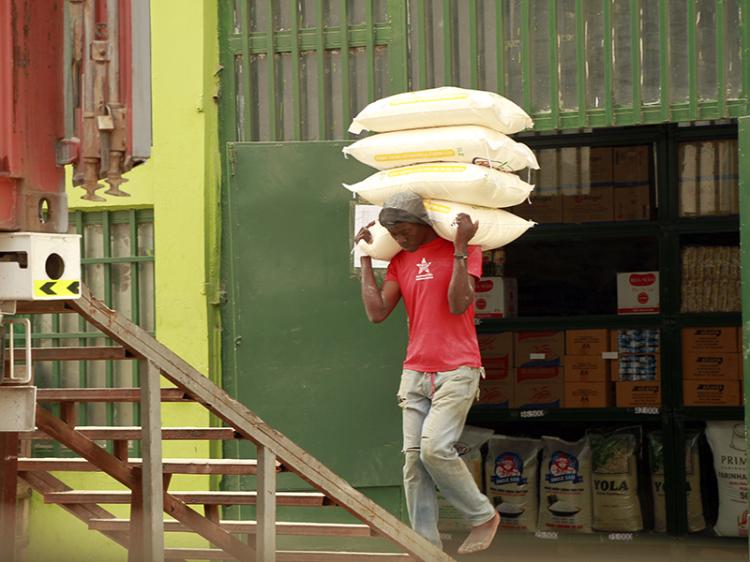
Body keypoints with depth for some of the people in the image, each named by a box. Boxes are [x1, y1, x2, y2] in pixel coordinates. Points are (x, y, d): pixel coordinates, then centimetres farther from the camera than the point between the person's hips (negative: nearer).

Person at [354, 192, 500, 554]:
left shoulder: (463, 251, -2)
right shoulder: (400, 261, 13)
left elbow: (458, 304, -16)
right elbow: (377, 312, 4)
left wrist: (460, 247, -20)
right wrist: (366, 257, 6)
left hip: (456, 371, -5)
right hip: (415, 373, 6)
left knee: (435, 448, -19)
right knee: (413, 459, -3)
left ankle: (483, 516, 1)